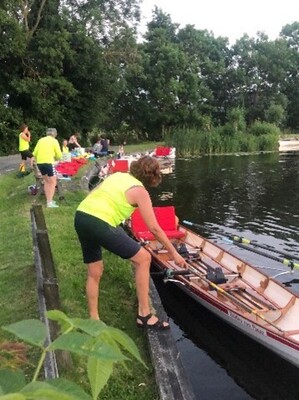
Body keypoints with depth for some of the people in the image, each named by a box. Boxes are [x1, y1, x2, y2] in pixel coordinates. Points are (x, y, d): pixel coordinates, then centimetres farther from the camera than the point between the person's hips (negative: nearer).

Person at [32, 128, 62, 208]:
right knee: (53, 182, 2)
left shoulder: (41, 140, 16)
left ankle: (48, 200, 22)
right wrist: (55, 157, 20)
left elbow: (35, 153, 11)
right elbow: (59, 155, -1)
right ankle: (50, 202, -5)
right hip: (48, 162, -6)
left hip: (39, 162, 6)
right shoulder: (54, 141, 3)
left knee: (46, 181, 21)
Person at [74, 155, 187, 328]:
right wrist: (174, 253, 11)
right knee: (143, 258, 4)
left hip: (80, 216, 8)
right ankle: (144, 315, 9)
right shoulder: (140, 191, 2)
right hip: (99, 224, -8)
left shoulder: (118, 175, 21)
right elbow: (154, 228, 2)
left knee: (95, 272, 21)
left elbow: (93, 194, 22)